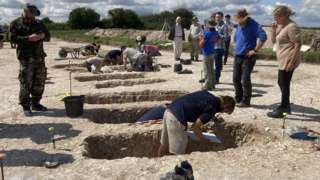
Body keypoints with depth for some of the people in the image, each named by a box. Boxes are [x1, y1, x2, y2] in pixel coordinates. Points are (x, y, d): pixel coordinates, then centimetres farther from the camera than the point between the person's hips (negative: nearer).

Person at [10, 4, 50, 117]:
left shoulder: (38, 23, 16)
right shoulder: (16, 24, 2)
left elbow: (48, 36, 18)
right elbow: (13, 38, -10)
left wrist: (43, 35, -5)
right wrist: (28, 38, -21)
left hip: (39, 57, 5)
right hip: (26, 58, -5)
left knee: (39, 82, 9)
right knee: (26, 83, -6)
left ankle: (35, 103, 23)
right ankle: (26, 107, 4)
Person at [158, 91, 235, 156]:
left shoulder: (208, 94, 13)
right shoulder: (212, 109, -10)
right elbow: (195, 127, -11)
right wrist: (204, 141, 5)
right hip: (176, 118, -9)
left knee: (164, 144, 23)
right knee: (178, 153, 3)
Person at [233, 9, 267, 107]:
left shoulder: (254, 25, -12)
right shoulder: (239, 26, 12)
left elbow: (263, 37, -25)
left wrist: (255, 50, -22)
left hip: (248, 57, -7)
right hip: (237, 56, 7)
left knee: (245, 80, -6)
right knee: (236, 79, 8)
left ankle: (246, 101, 4)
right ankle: (238, 99, 21)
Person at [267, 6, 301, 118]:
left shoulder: (291, 26, -16)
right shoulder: (281, 26, 14)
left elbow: (298, 45, -20)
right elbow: (274, 41, 17)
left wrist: (291, 61, -24)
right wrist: (274, 29, 1)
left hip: (288, 60, -10)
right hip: (283, 60, 10)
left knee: (284, 84, -3)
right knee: (282, 83, 18)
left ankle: (282, 110, 6)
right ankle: (286, 106, 31)